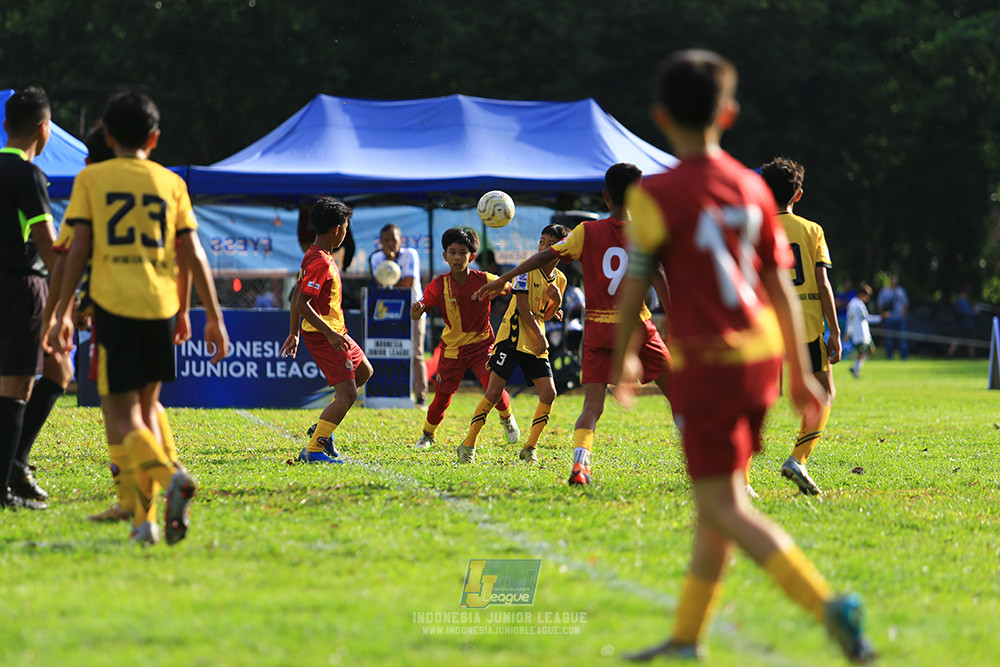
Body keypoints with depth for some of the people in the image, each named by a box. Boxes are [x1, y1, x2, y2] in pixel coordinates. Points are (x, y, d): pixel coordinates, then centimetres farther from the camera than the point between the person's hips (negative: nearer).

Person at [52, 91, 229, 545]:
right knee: (147, 405, 17)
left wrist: (63, 311, 5)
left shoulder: (91, 179, 6)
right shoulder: (171, 183, 11)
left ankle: (169, 475, -31)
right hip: (160, 304, 3)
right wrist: (213, 316, 11)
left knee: (122, 415, -2)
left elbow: (78, 250, 0)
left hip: (113, 304, -3)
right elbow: (193, 255, 7)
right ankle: (146, 518, 10)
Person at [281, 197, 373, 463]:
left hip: (333, 331, 11)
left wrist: (294, 333, 22)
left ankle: (322, 429, 25)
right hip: (324, 335, -11)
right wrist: (329, 334, -30)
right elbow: (302, 303, -27)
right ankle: (313, 450, -14)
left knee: (364, 371, 26)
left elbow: (296, 298, 16)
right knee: (347, 394, -14)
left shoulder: (314, 256, 10)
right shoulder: (320, 262, -21)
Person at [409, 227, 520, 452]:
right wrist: (417, 310, -38)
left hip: (481, 345, -1)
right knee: (442, 395, 1)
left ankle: (507, 418, 16)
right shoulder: (439, 285, -11)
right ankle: (428, 435, 28)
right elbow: (416, 315, -14)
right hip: (452, 348, 1)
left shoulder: (485, 280, -12)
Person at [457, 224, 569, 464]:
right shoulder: (527, 268, -8)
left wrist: (557, 299, -6)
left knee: (548, 393, -7)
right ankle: (468, 445, -3)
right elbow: (523, 307, -13)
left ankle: (530, 448, 6)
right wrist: (540, 336, -15)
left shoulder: (560, 279, 9)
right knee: (493, 392, -11)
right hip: (512, 337, -6)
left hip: (536, 344, 6)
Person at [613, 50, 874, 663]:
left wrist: (625, 359, 11)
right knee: (717, 499, 15)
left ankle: (826, 602, -22)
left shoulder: (658, 196, -12)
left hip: (705, 365, -6)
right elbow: (781, 285, 7)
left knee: (724, 505, -4)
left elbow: (634, 286, -6)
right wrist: (800, 372, 13)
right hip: (759, 358, 6)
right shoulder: (752, 188, 4)